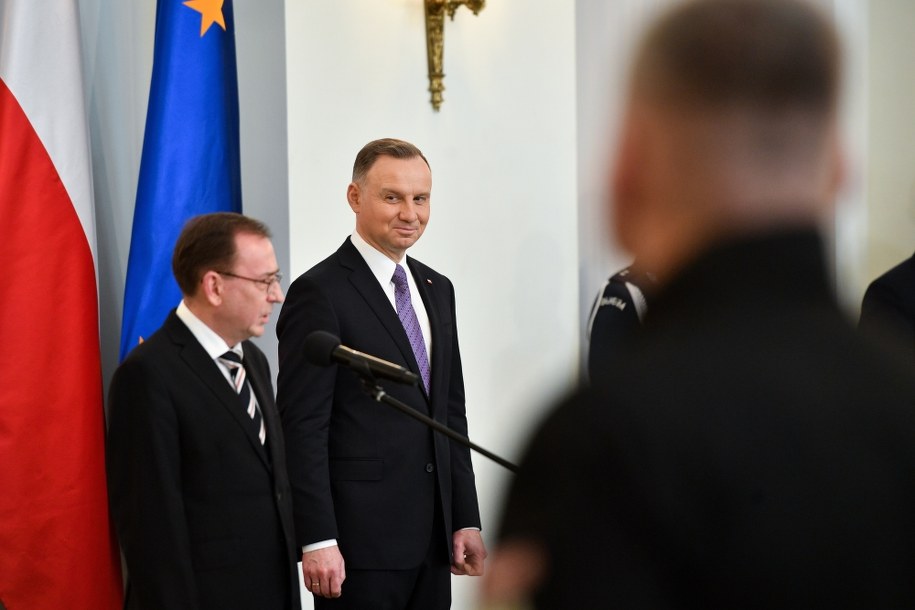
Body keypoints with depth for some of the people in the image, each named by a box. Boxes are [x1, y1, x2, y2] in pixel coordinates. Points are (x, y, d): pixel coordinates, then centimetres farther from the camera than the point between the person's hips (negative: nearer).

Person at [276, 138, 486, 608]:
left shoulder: (437, 290, 15)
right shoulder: (320, 293, -9)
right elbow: (302, 427, -12)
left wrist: (466, 520, 11)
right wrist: (317, 541, -17)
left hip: (432, 540, 7)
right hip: (361, 542, -7)